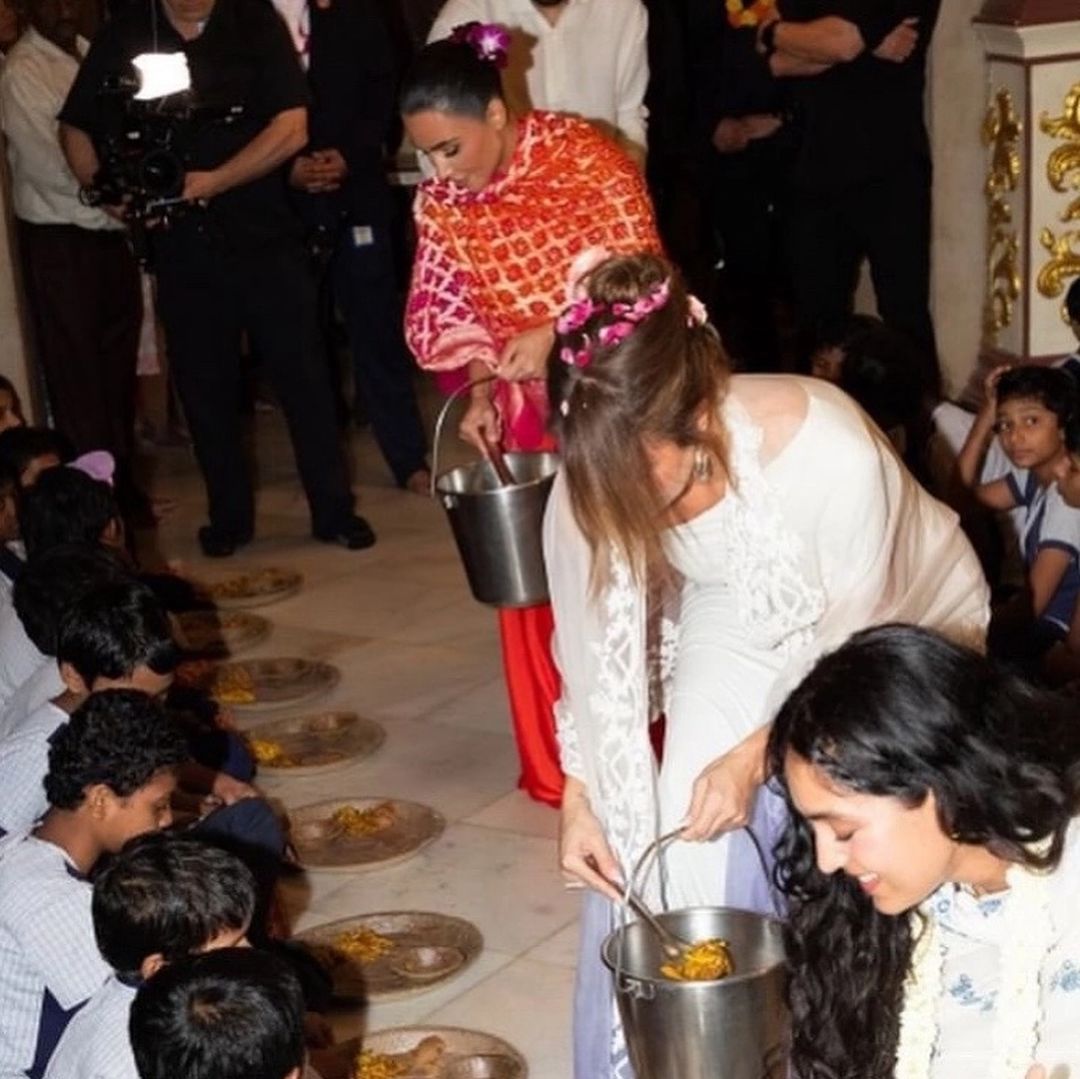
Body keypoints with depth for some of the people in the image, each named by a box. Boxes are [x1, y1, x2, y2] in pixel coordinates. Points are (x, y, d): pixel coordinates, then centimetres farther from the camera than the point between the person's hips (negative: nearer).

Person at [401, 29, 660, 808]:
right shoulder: (441, 206, -4)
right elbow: (451, 313, 2)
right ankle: (563, 762, 21)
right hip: (532, 410, 4)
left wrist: (554, 335, -30)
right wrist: (481, 392, -14)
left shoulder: (586, 158, -18)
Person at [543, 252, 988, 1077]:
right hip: (740, 616, 3)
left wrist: (756, 752, -27)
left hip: (893, 627, -3)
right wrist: (579, 792, -16)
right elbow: (599, 640, -12)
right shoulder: (600, 477, -27)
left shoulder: (833, 451, -40)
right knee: (687, 830, -8)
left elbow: (852, 642, -25)